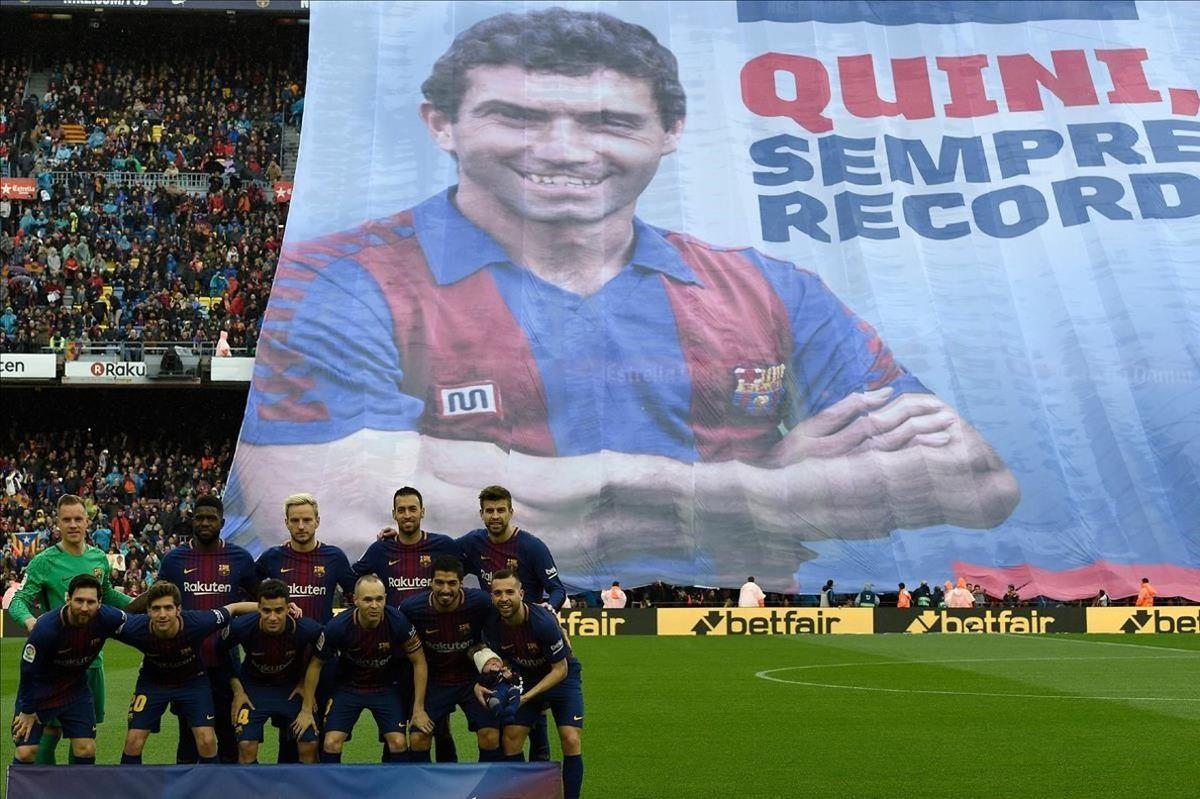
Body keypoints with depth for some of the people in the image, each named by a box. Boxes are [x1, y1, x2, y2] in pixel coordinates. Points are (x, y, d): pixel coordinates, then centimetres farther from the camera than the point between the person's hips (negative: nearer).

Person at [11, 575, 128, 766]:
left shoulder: (108, 619, -24)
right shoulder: (46, 627, -32)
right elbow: (28, 670, -19)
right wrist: (27, 711, -9)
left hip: (76, 688, 3)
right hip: (39, 689, -3)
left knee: (86, 749, -1)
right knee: (26, 752, -10)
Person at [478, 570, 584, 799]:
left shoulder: (543, 622, -31)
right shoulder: (492, 625, -16)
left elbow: (560, 670, -22)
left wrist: (527, 696, -27)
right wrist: (480, 685, -19)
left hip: (562, 677, -5)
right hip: (527, 678, 5)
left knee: (571, 740, -18)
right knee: (510, 738, -4)